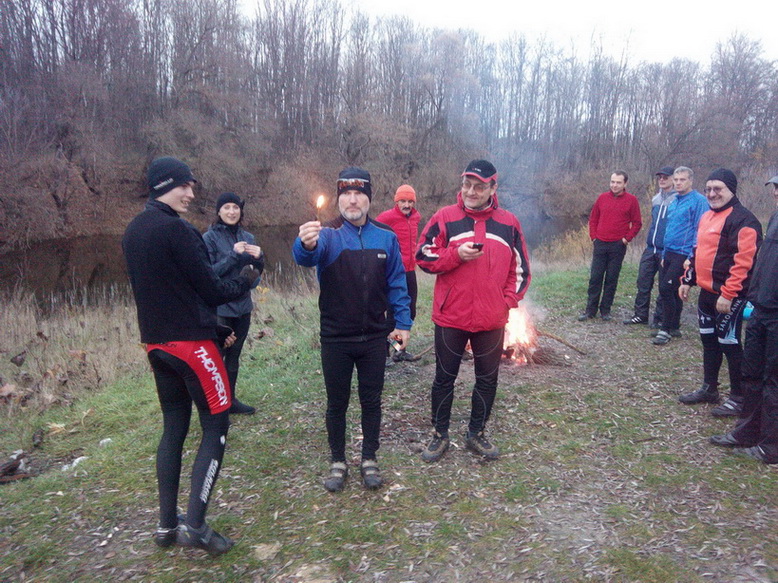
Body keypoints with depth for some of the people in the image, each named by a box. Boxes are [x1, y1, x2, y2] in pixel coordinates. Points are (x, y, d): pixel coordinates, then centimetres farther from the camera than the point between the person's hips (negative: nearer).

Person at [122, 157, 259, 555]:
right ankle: (195, 525, -1)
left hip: (155, 342, 9)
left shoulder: (133, 231, 12)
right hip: (190, 341, -9)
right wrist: (245, 281, 5)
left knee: (174, 427, 14)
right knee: (215, 425, 1)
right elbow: (211, 290, -13)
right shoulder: (175, 228, -15)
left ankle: (167, 524, 21)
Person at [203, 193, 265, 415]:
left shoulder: (247, 237, 8)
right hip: (220, 307, -5)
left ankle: (231, 399, 26)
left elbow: (257, 272, 11)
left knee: (234, 355, 14)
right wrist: (233, 255, -20)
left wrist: (258, 257, -10)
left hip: (243, 305, 5)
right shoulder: (210, 237, -7)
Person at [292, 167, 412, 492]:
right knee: (337, 403, 12)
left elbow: (397, 283, 5)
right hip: (335, 339, -2)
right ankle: (337, 462, 30)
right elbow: (306, 257, -32)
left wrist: (403, 323, 1)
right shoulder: (327, 234, -10)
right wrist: (306, 245, -55)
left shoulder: (385, 236, -1)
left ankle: (369, 460, 32)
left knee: (371, 401, 14)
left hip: (374, 338, 2)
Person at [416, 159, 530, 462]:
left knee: (487, 379, 13)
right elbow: (423, 256, -4)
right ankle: (440, 434, 28)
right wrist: (456, 254, -18)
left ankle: (476, 433, 32)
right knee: (444, 377, 10)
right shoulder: (445, 217, -3)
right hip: (450, 316, -2)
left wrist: (508, 301, -3)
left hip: (492, 319, 2)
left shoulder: (508, 223, 4)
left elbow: (520, 268, 9)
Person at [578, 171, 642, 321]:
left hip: (618, 246, -2)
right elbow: (593, 219, 14)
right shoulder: (602, 198, 7)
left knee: (612, 279, 4)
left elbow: (637, 223, 1)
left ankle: (605, 310, 15)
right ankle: (590, 310, 11)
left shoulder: (631, 200, -1)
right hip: (600, 244, 2)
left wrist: (627, 238, -7)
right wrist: (593, 236, 4)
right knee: (595, 278, 3)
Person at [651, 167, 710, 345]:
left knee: (666, 289, -12)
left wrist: (692, 257, -19)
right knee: (671, 291, 12)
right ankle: (674, 327, 24)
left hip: (683, 255, -8)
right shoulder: (673, 202, 15)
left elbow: (700, 230, -15)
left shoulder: (698, 201, -10)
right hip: (669, 253, 8)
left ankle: (666, 329, -2)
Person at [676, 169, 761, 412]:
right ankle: (709, 388, 32)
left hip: (729, 297, -9)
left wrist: (728, 293, -25)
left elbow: (743, 261, -22)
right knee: (708, 340, 17)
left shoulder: (743, 219, -15)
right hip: (707, 292, 9)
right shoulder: (707, 217, 14)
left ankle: (738, 398, 14)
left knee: (729, 343, -1)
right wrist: (687, 280, 18)